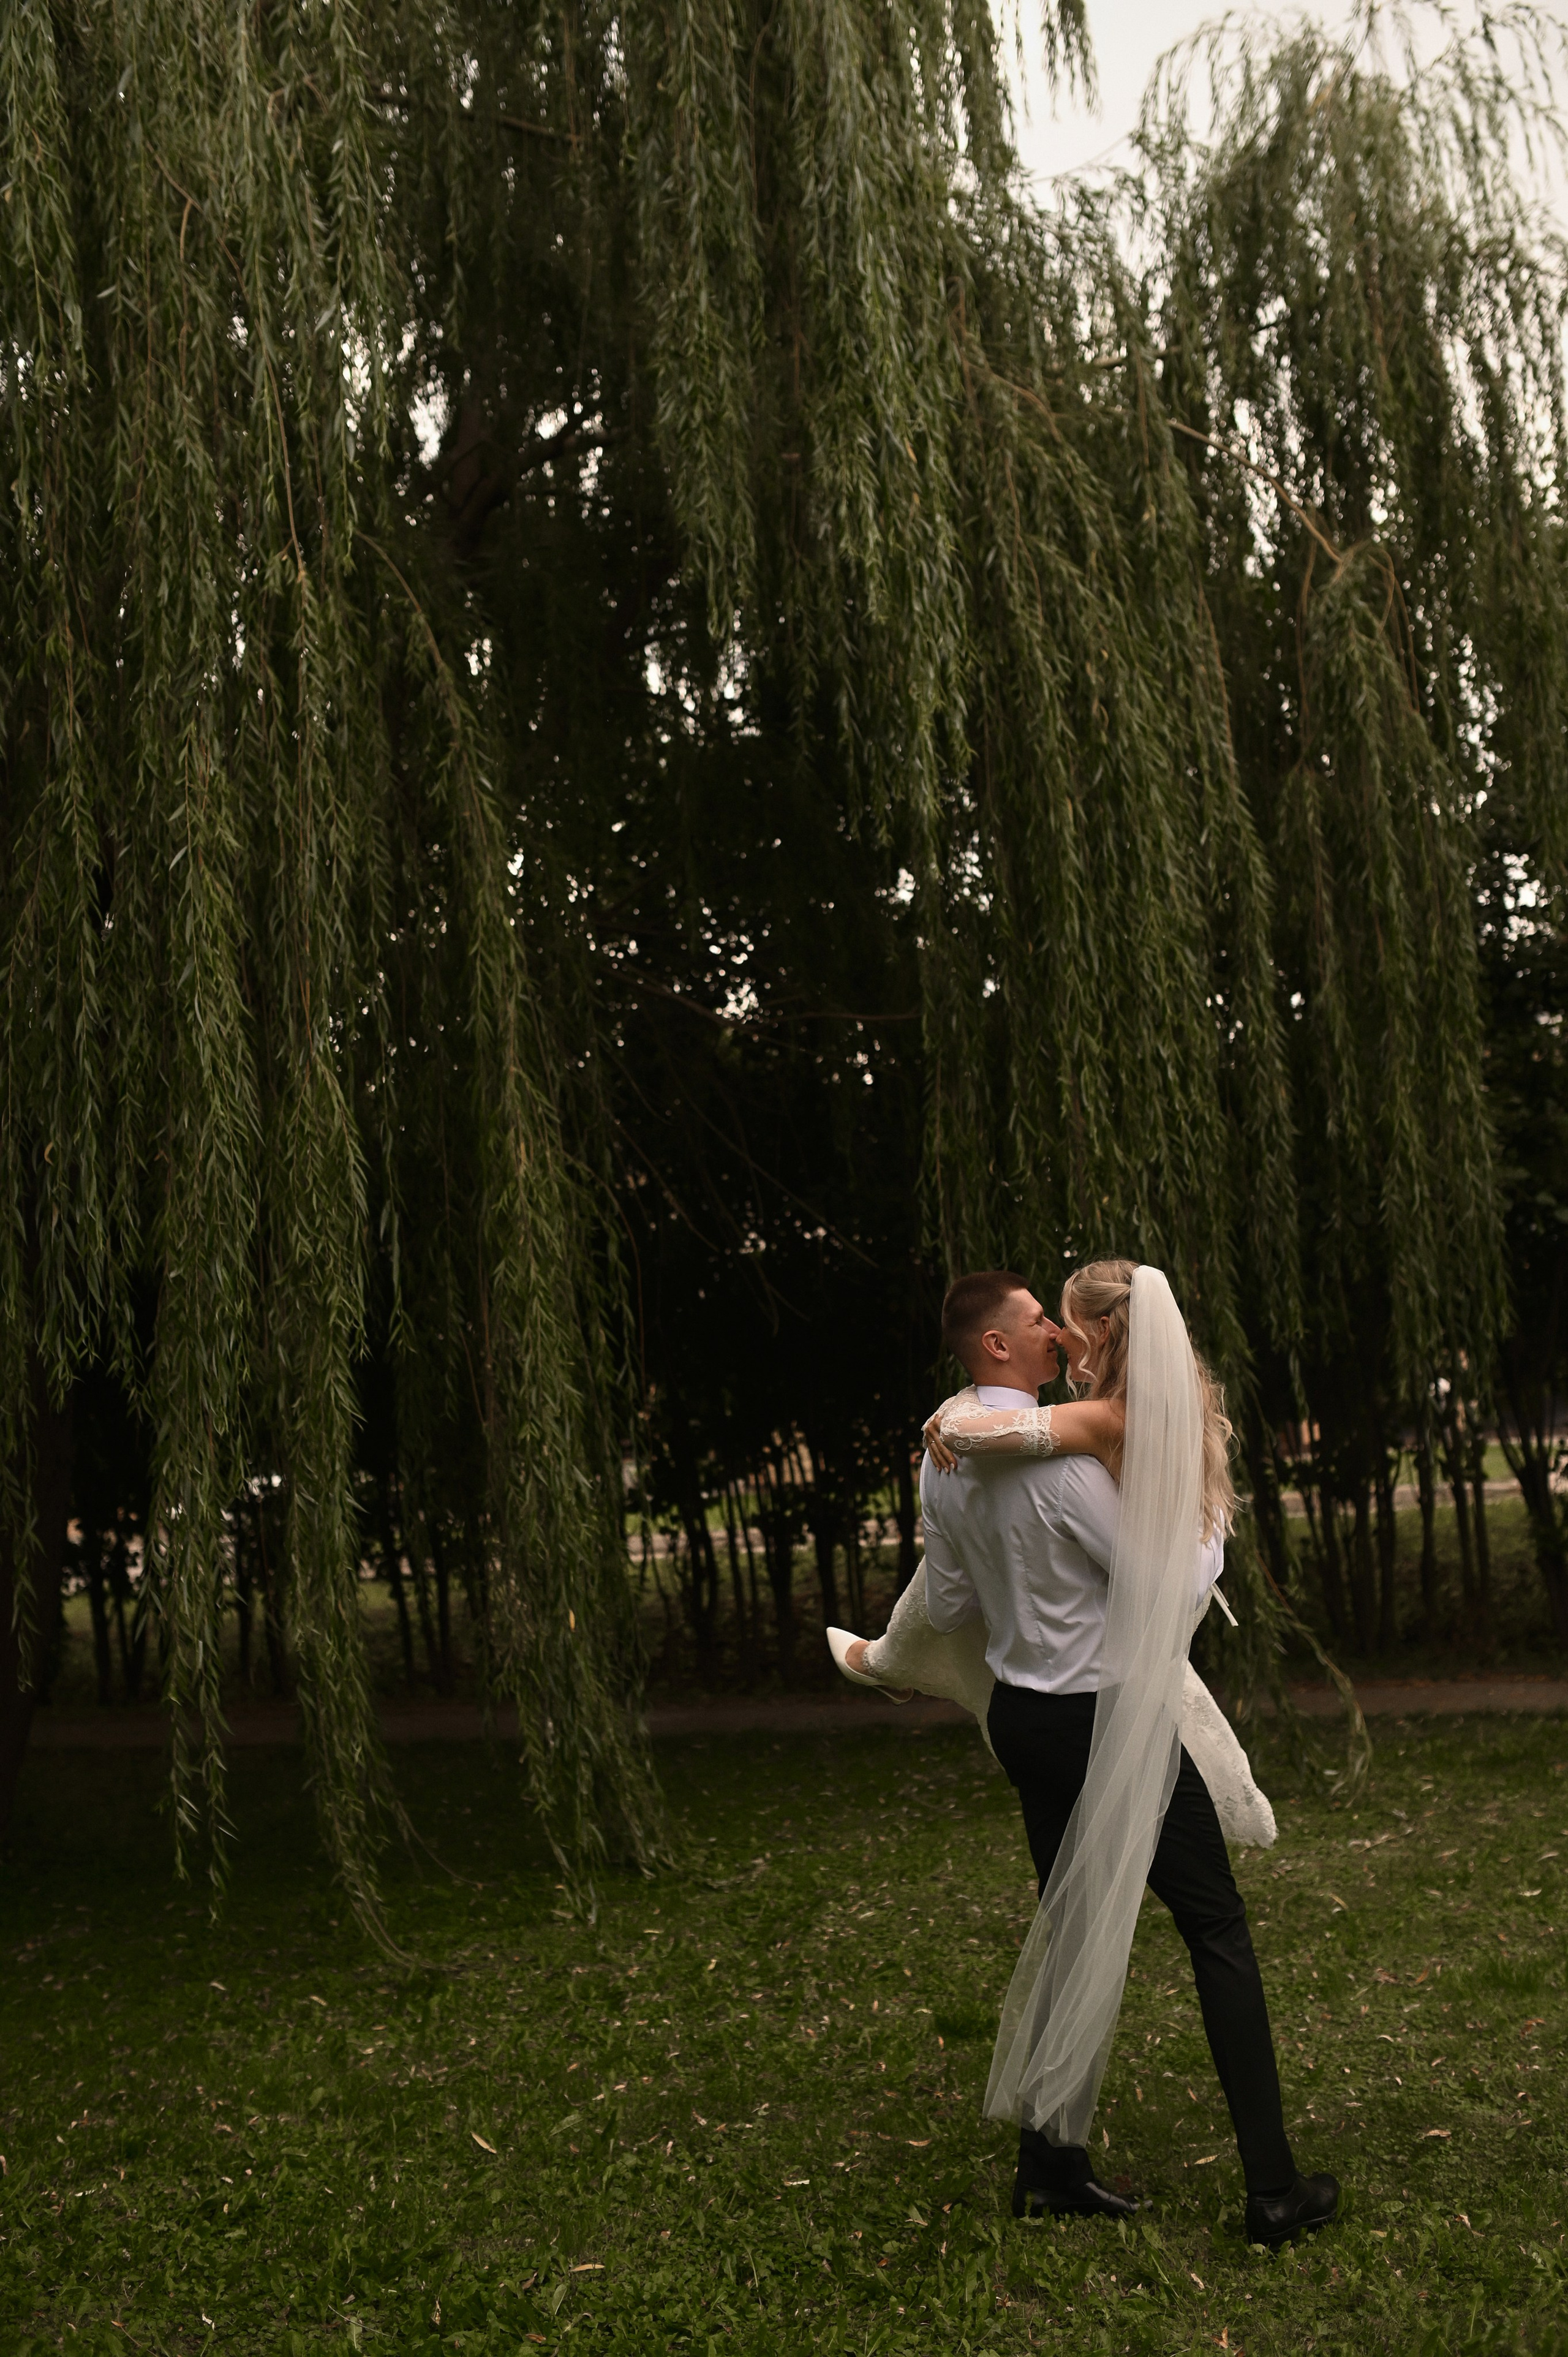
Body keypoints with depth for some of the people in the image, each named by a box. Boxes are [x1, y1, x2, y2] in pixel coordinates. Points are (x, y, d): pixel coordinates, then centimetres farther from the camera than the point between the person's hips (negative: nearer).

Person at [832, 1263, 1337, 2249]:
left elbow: (950, 1608, 9)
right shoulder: (1057, 1456, -24)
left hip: (1024, 1717, 8)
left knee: (1073, 1931, 18)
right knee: (1219, 1928, 4)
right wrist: (1212, 1516, 1)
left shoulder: (942, 1460, 1)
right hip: (1111, 1722, -8)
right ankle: (1273, 2187, 9)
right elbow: (1169, 1585, -16)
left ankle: (1051, 2164, 24)